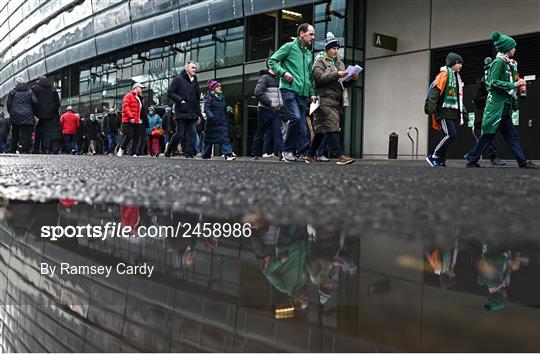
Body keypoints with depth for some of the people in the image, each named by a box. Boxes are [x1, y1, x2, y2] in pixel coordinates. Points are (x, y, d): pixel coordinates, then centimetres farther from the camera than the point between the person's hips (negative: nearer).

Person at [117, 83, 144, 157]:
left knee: (136, 138, 0)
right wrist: (131, 117, -20)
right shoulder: (128, 96, 0)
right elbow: (125, 107, -12)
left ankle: (133, 153, 1)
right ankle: (121, 149, 4)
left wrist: (139, 119, 14)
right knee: (129, 135, -16)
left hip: (137, 121, 8)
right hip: (128, 121, -8)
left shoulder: (139, 99, 24)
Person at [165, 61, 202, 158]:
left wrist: (199, 114, 17)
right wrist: (180, 100, -15)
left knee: (192, 134, -4)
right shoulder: (178, 79, 2)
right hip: (181, 112, -5)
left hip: (192, 113, 5)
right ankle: (168, 151, 13)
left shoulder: (195, 82, 20)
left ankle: (190, 153, -5)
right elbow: (170, 93, -3)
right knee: (180, 133, -5)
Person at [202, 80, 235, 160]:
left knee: (224, 138, -10)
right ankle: (205, 156, 19)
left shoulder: (222, 97, 15)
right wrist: (211, 116, -31)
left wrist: (226, 120, 21)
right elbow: (206, 108, -15)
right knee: (209, 139, 6)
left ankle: (228, 154, -21)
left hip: (222, 122, 4)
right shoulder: (209, 97, -4)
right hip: (212, 122, -4)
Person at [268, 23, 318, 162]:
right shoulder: (290, 46, 5)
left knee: (302, 124, 2)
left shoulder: (309, 54, 24)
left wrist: (312, 93, 16)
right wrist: (283, 72, -13)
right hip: (289, 90, -7)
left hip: (303, 94, 7)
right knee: (296, 118, -22)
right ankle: (288, 150, -8)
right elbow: (272, 61, 2)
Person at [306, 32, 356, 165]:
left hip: (336, 100, 8)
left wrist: (351, 78, 3)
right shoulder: (320, 61, 2)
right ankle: (340, 156, -21)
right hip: (325, 100, -8)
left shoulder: (339, 63, 24)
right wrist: (336, 74, -19)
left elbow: (343, 82, 24)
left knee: (321, 129, 10)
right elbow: (319, 77, -13)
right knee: (332, 126, -16)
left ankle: (311, 155, 17)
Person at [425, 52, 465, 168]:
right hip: (444, 112, -9)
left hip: (453, 113, 9)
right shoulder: (444, 74, -6)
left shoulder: (457, 77, 21)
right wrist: (431, 109, -24)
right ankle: (433, 157, -8)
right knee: (450, 135, -18)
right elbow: (435, 92, -16)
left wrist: (462, 110, 20)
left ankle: (441, 161, 11)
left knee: (447, 137, 6)